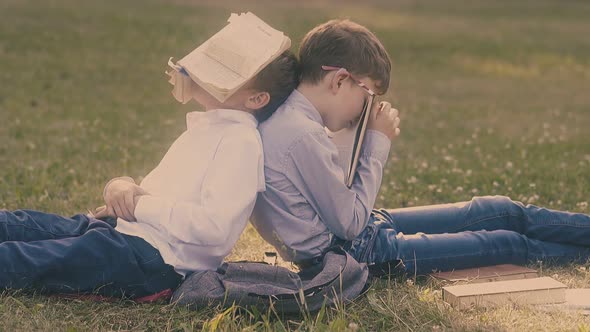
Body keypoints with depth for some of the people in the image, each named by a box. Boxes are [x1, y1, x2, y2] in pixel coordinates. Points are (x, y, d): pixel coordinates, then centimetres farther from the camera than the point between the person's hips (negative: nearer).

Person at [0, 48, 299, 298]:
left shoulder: (241, 141, -12)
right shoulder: (205, 127, 18)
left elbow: (215, 226, -24)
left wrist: (140, 205, -14)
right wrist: (120, 186, -1)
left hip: (156, 259, -9)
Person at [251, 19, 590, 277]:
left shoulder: (290, 118, 1)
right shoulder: (303, 136, -28)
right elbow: (351, 224, -20)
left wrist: (375, 141, -2)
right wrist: (378, 142, -13)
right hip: (358, 255, -9)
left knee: (504, 212, 14)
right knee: (510, 244, 2)